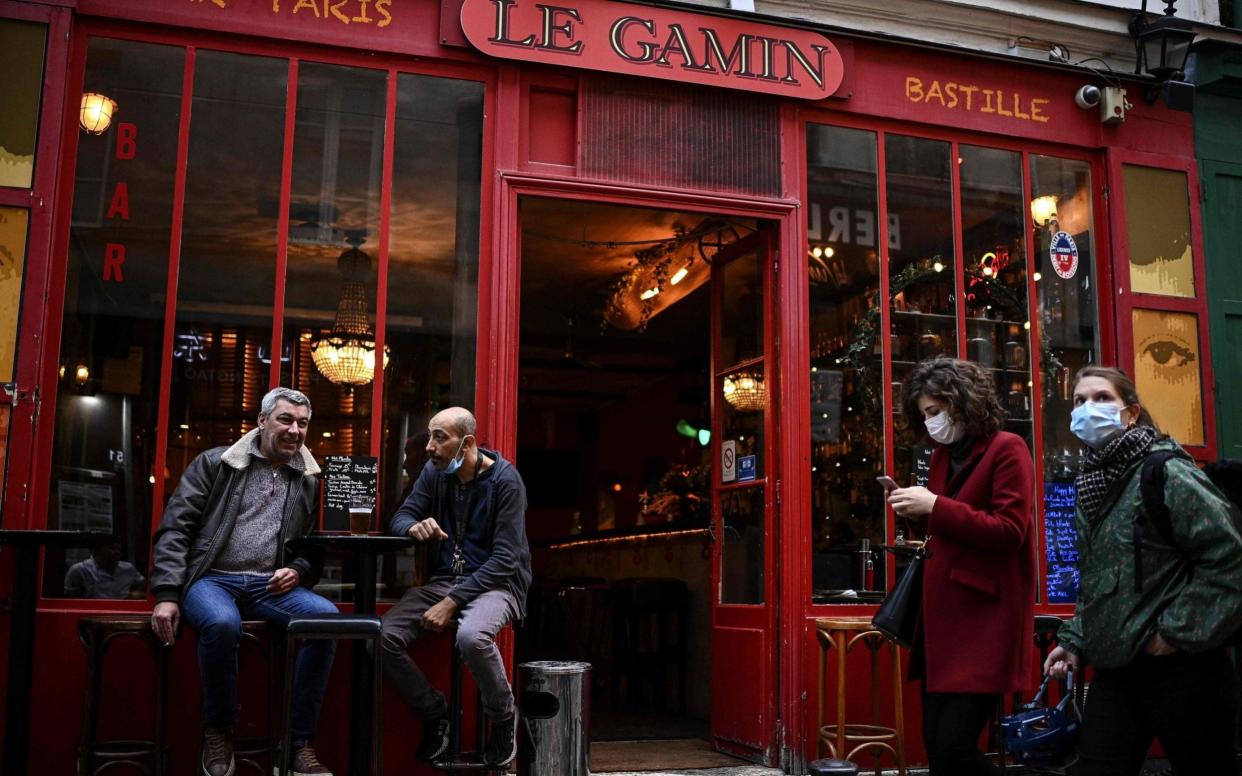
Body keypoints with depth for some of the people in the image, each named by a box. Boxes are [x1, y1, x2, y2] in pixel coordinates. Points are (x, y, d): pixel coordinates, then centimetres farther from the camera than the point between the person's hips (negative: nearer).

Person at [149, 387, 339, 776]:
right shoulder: (215, 463, 5)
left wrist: (299, 571, -6)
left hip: (270, 586, 3)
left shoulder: (309, 481, 14)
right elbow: (175, 528, 0)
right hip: (213, 579, -3)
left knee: (327, 617, -28)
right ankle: (218, 732, -10)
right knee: (223, 623, -38)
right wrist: (167, 594, -11)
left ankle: (299, 743, -17)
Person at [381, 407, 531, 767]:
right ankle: (434, 712, 6)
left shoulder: (504, 480, -14)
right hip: (444, 578, 6)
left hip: (495, 583, -5)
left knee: (471, 636, -38)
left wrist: (452, 602, -23)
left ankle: (503, 718, -7)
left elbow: (506, 558, -17)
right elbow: (400, 518, 6)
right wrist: (415, 526, -21)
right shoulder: (434, 472, 3)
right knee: (384, 637, -19)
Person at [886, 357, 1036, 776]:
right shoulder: (943, 455, 16)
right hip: (943, 618, 8)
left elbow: (1009, 531, -14)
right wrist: (919, 510, 4)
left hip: (986, 620, -8)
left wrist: (935, 507, -18)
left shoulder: (1007, 449, -6)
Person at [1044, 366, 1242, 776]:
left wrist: (1178, 632, -16)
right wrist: (1075, 640, 14)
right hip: (1114, 668, 7)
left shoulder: (1165, 473, -13)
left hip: (1179, 670, -7)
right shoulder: (1094, 482, 11)